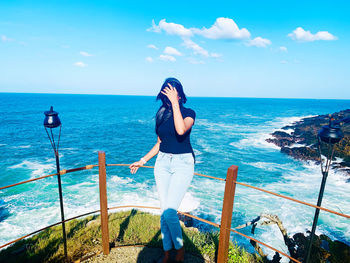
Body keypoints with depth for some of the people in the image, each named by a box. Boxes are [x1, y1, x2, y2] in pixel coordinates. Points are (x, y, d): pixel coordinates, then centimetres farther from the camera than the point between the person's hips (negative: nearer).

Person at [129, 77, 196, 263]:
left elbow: (181, 130, -30)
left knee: (169, 211, -10)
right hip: (162, 163, 5)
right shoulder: (161, 114, 7)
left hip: (183, 164, -4)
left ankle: (180, 248, 19)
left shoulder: (189, 113, -7)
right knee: (164, 211, 9)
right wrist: (143, 160, 14)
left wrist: (175, 103, -25)